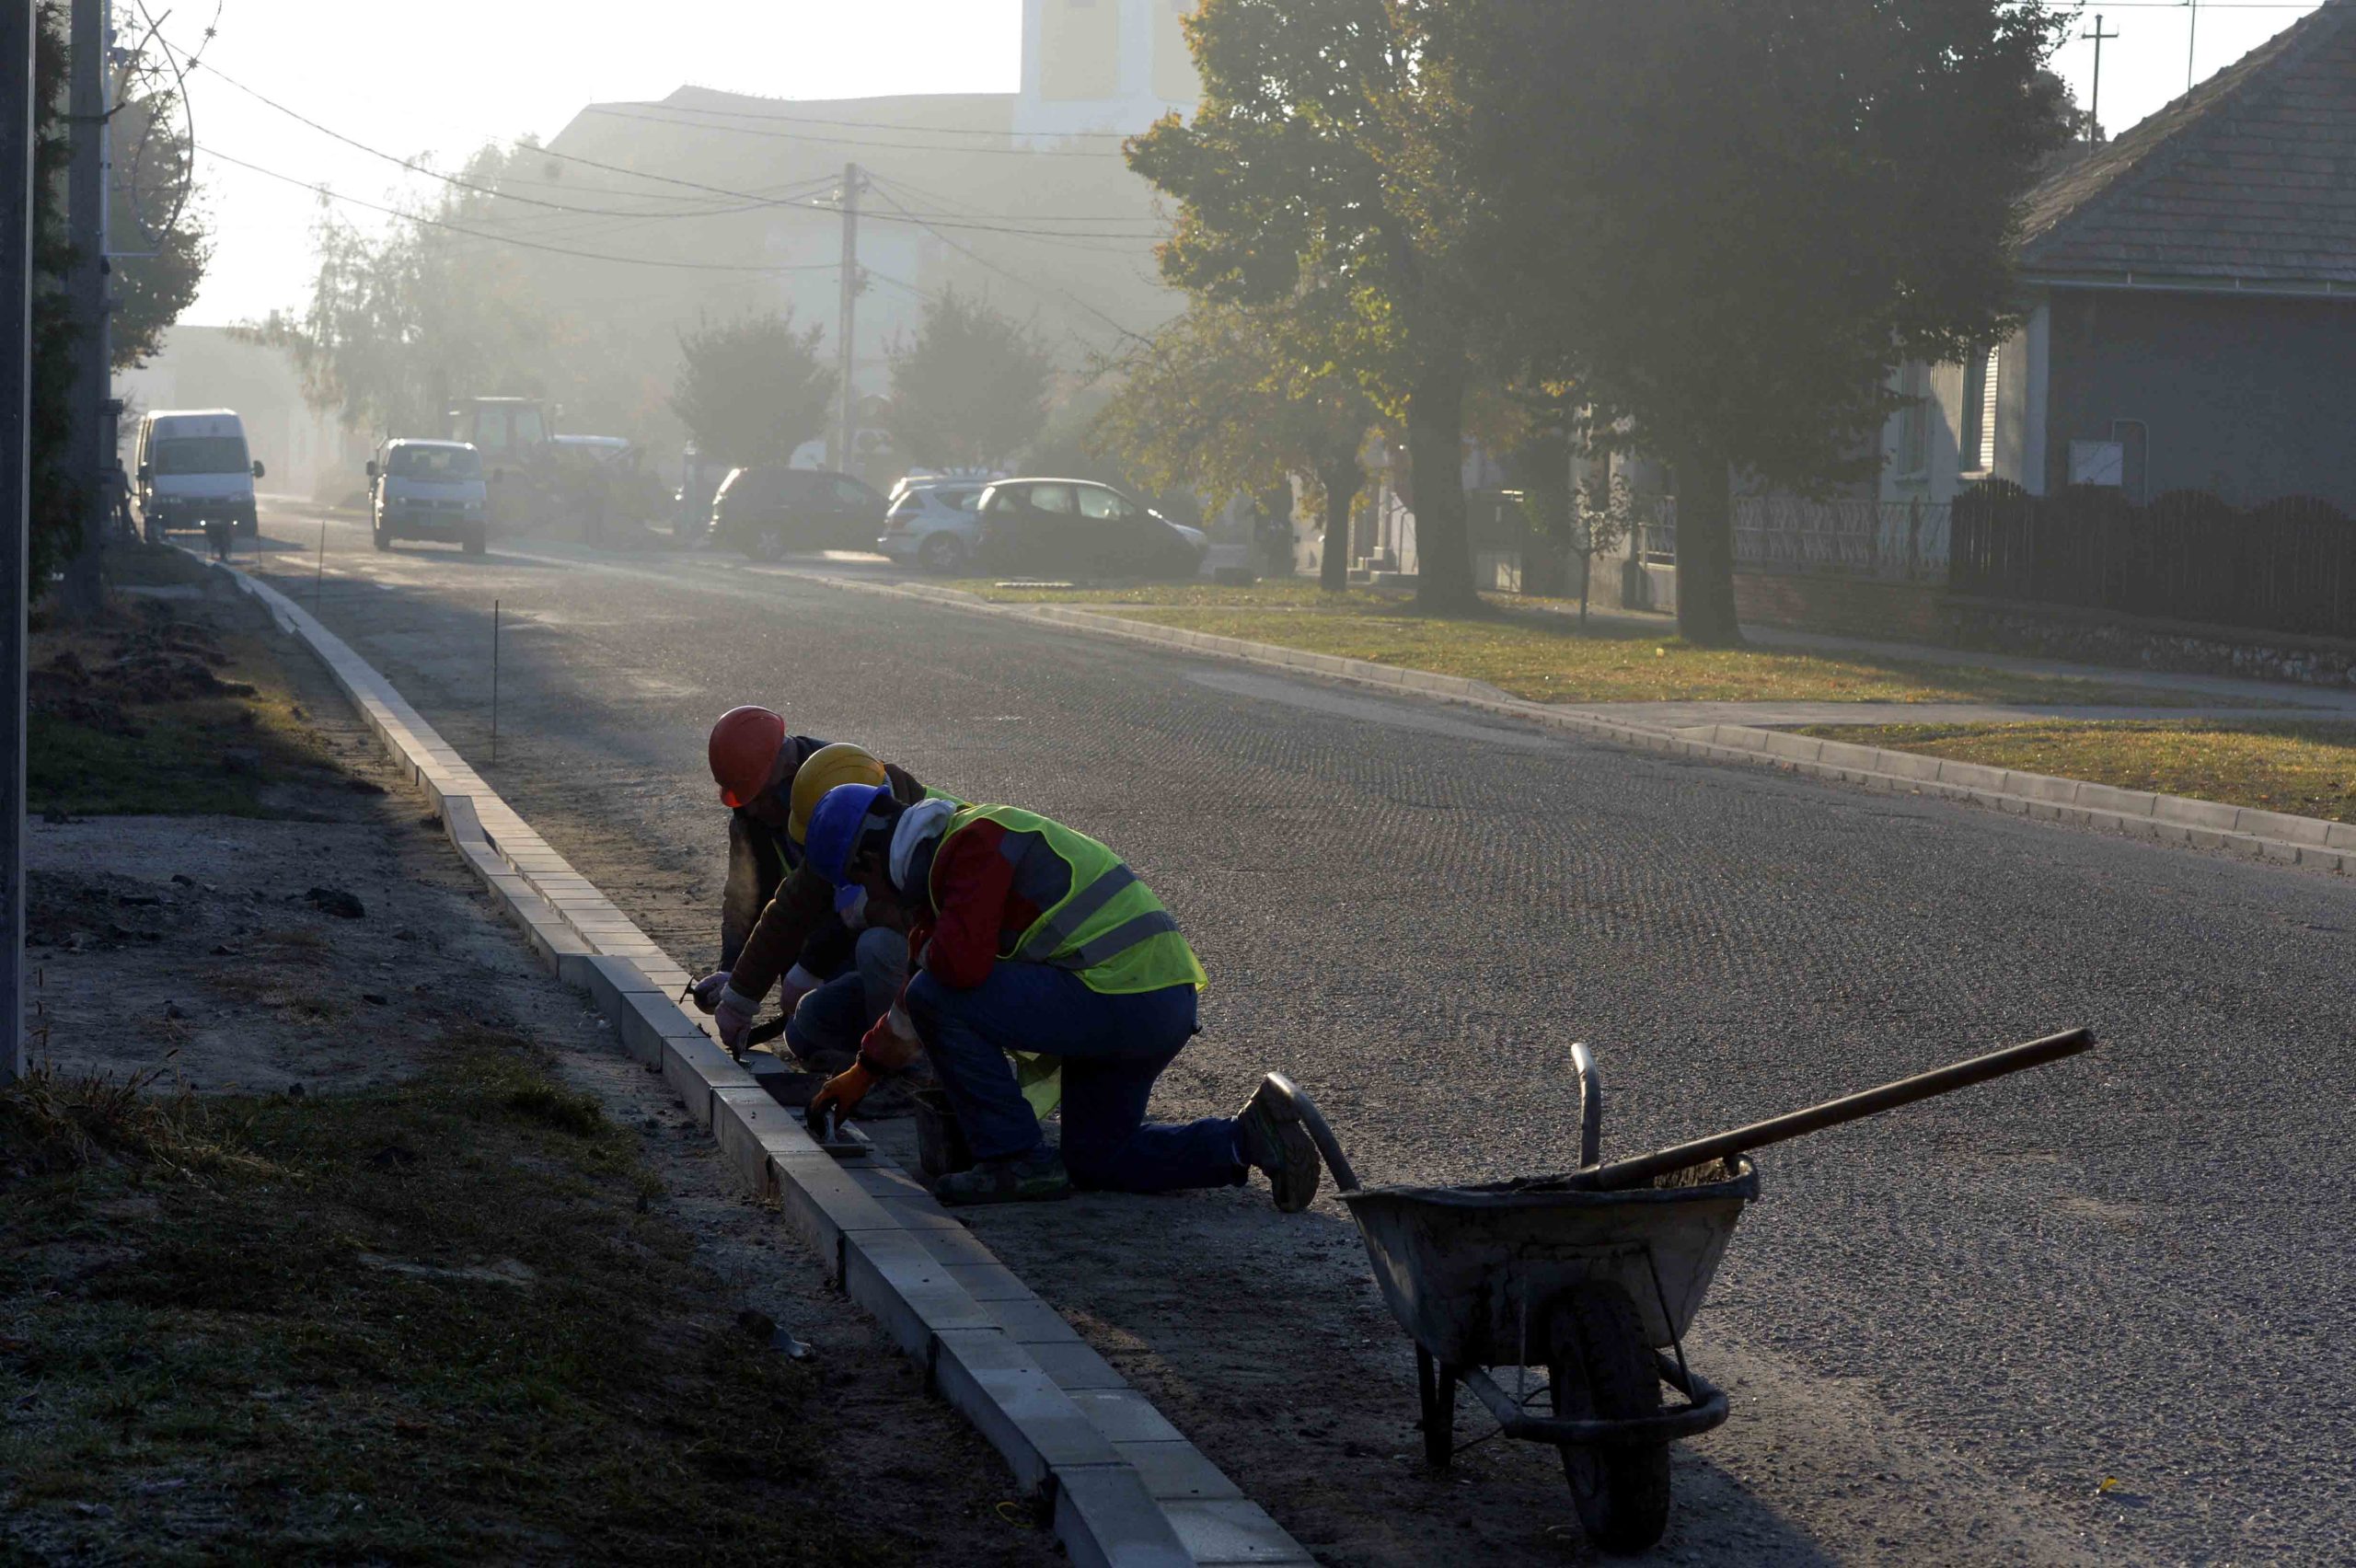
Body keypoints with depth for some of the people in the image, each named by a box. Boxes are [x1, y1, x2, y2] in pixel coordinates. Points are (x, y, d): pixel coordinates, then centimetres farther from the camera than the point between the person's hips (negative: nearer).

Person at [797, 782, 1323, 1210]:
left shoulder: (975, 841, -11)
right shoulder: (965, 843, 21)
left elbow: (962, 964, -26)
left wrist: (924, 940, -1)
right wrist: (863, 1072, 37)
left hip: (1119, 994, -11)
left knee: (940, 998, -11)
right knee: (1096, 1160, 23)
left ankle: (1017, 1158, -5)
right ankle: (1246, 1138, 10)